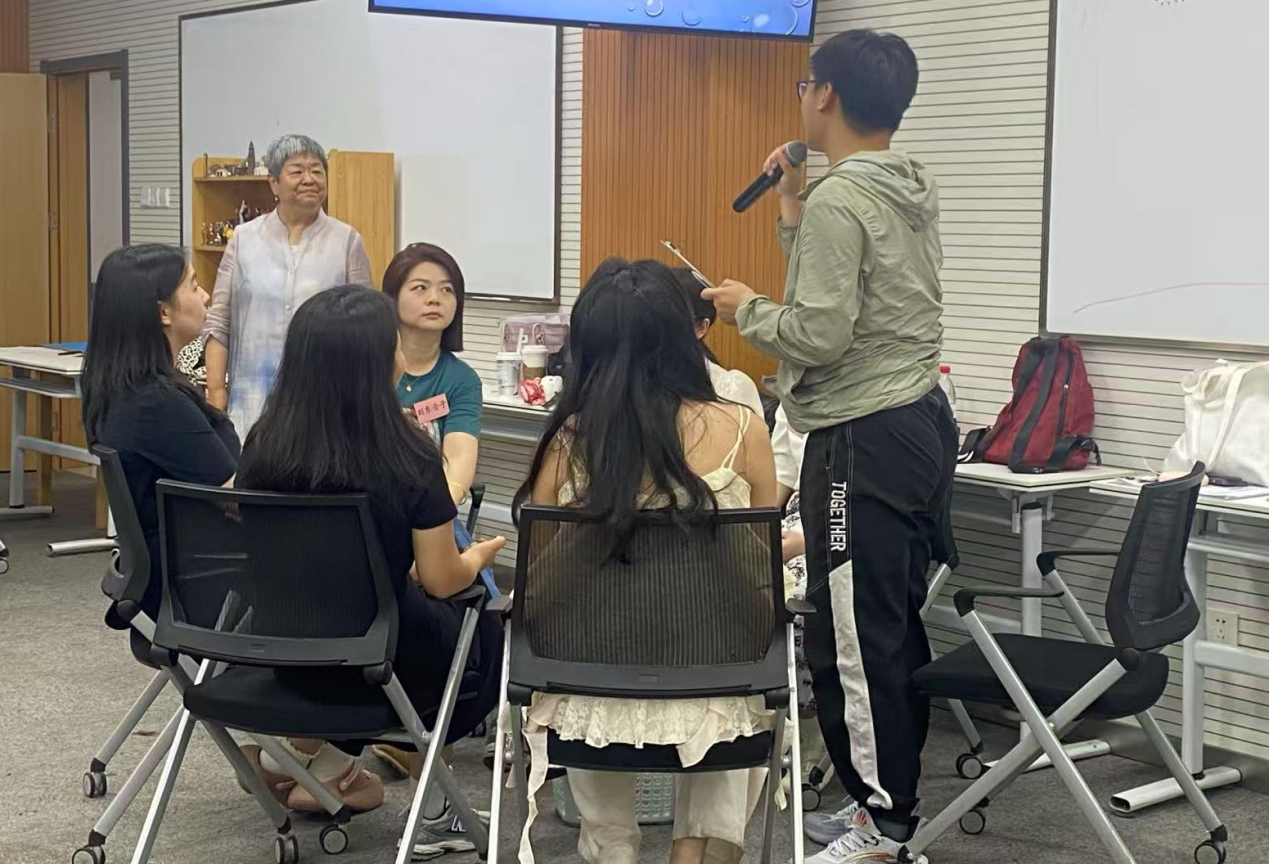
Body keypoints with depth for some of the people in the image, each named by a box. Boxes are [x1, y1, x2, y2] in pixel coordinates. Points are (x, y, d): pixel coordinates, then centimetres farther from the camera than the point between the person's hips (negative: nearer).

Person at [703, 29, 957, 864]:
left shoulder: (838, 200, -17)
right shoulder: (916, 189, 12)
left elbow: (821, 333, -21)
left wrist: (747, 309, -4)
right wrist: (793, 210, 18)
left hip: (864, 441, -10)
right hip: (922, 421, 10)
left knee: (852, 637, -2)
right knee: (896, 626, 15)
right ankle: (892, 796, 25)